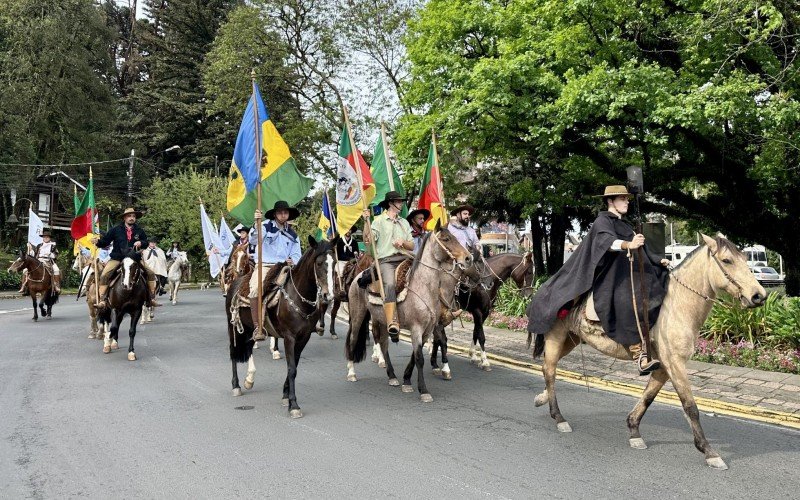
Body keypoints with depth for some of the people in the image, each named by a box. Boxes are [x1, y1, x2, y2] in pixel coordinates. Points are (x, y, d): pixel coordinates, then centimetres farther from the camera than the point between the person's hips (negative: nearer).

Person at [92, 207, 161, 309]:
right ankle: (102, 300, -18)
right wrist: (98, 241, -21)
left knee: (150, 273, -10)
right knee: (104, 275, -23)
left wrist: (141, 243, -9)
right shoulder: (116, 230, 2)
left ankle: (152, 298, 0)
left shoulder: (139, 231, 8)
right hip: (117, 259, -2)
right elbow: (105, 241, 1)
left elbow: (146, 243, 14)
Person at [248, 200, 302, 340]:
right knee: (255, 289, -31)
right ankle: (257, 326, -22)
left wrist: (292, 261, -5)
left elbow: (296, 255, 19)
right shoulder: (266, 226, 3)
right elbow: (253, 240, -13)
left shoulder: (292, 235, 17)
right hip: (264, 265, -4)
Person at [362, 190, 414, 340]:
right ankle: (392, 324, -40)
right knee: (390, 284, -32)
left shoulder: (404, 222, 24)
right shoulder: (379, 220, 10)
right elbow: (367, 240, -2)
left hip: (404, 259, 6)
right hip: (386, 260, -6)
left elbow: (412, 246, 21)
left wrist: (403, 242, 0)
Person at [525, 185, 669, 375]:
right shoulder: (603, 221, -1)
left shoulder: (625, 225, 25)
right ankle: (640, 359, -33)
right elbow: (607, 240, -23)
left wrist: (658, 261, 21)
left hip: (627, 275, 9)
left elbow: (641, 252, 32)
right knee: (626, 305, -28)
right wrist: (628, 245, -40)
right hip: (608, 279, -8)